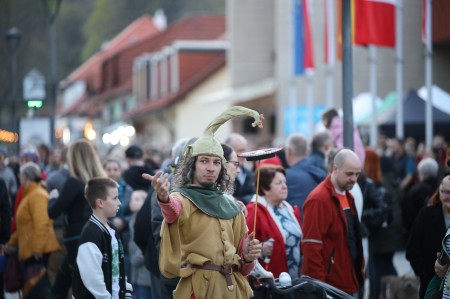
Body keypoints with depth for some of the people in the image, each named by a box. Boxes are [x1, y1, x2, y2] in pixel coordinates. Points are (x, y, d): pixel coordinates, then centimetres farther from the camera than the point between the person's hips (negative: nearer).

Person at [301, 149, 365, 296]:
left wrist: (360, 272, 15)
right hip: (330, 287, -9)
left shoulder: (347, 197, 14)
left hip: (350, 284, 9)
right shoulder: (319, 200, -15)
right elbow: (311, 248, -18)